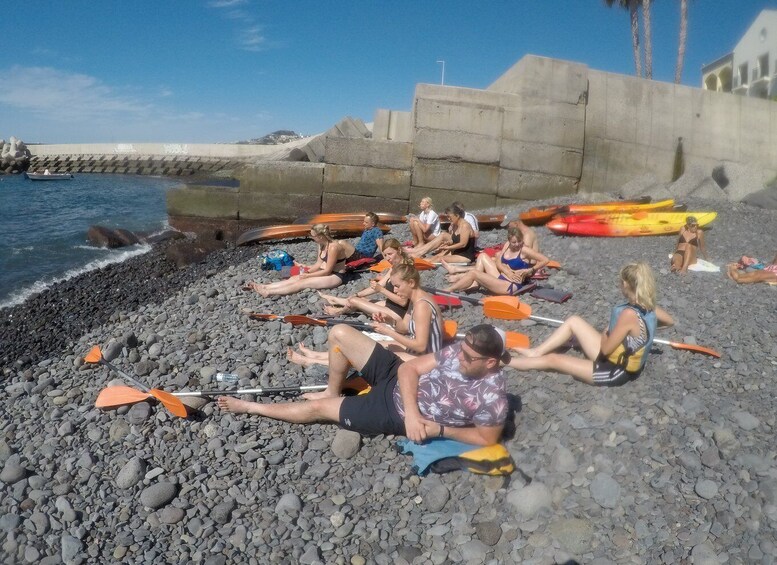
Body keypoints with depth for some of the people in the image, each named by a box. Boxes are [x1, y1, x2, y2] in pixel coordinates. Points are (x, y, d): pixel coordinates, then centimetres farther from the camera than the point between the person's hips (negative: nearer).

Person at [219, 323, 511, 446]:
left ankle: (250, 406, 22)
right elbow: (409, 368, -9)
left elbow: (488, 439, -14)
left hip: (396, 416, -5)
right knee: (339, 333, -3)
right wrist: (413, 410, -25)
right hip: (397, 380, 6)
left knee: (316, 407, -2)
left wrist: (439, 430, -22)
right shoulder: (461, 351, -11)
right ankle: (332, 392, 23)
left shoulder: (492, 398, -25)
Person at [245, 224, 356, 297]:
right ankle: (263, 287, -14)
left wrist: (308, 275, -16)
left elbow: (328, 270, -21)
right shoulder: (322, 245, 6)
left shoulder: (333, 247, -23)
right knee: (294, 278, -7)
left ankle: (269, 293, -28)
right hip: (324, 272, 9)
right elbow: (319, 264, 10)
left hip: (335, 276, -9)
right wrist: (307, 269, -6)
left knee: (302, 283, -22)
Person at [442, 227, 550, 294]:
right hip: (501, 278, 9)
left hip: (510, 286, -9)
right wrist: (508, 273, -12)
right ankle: (474, 283, 1)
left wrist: (529, 271, -19)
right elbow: (498, 262, 6)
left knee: (473, 272, -13)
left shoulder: (525, 250, -14)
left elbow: (546, 260, -17)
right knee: (483, 256, 12)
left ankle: (449, 290, -4)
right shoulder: (507, 245, 6)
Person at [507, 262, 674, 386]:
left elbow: (605, 349, -24)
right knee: (573, 321, 9)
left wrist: (605, 333, -4)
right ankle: (536, 352, 16)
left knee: (552, 359, -3)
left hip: (616, 372, -9)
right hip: (618, 359, 9)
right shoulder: (647, 307, -6)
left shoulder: (629, 314, -32)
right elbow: (670, 321, 17)